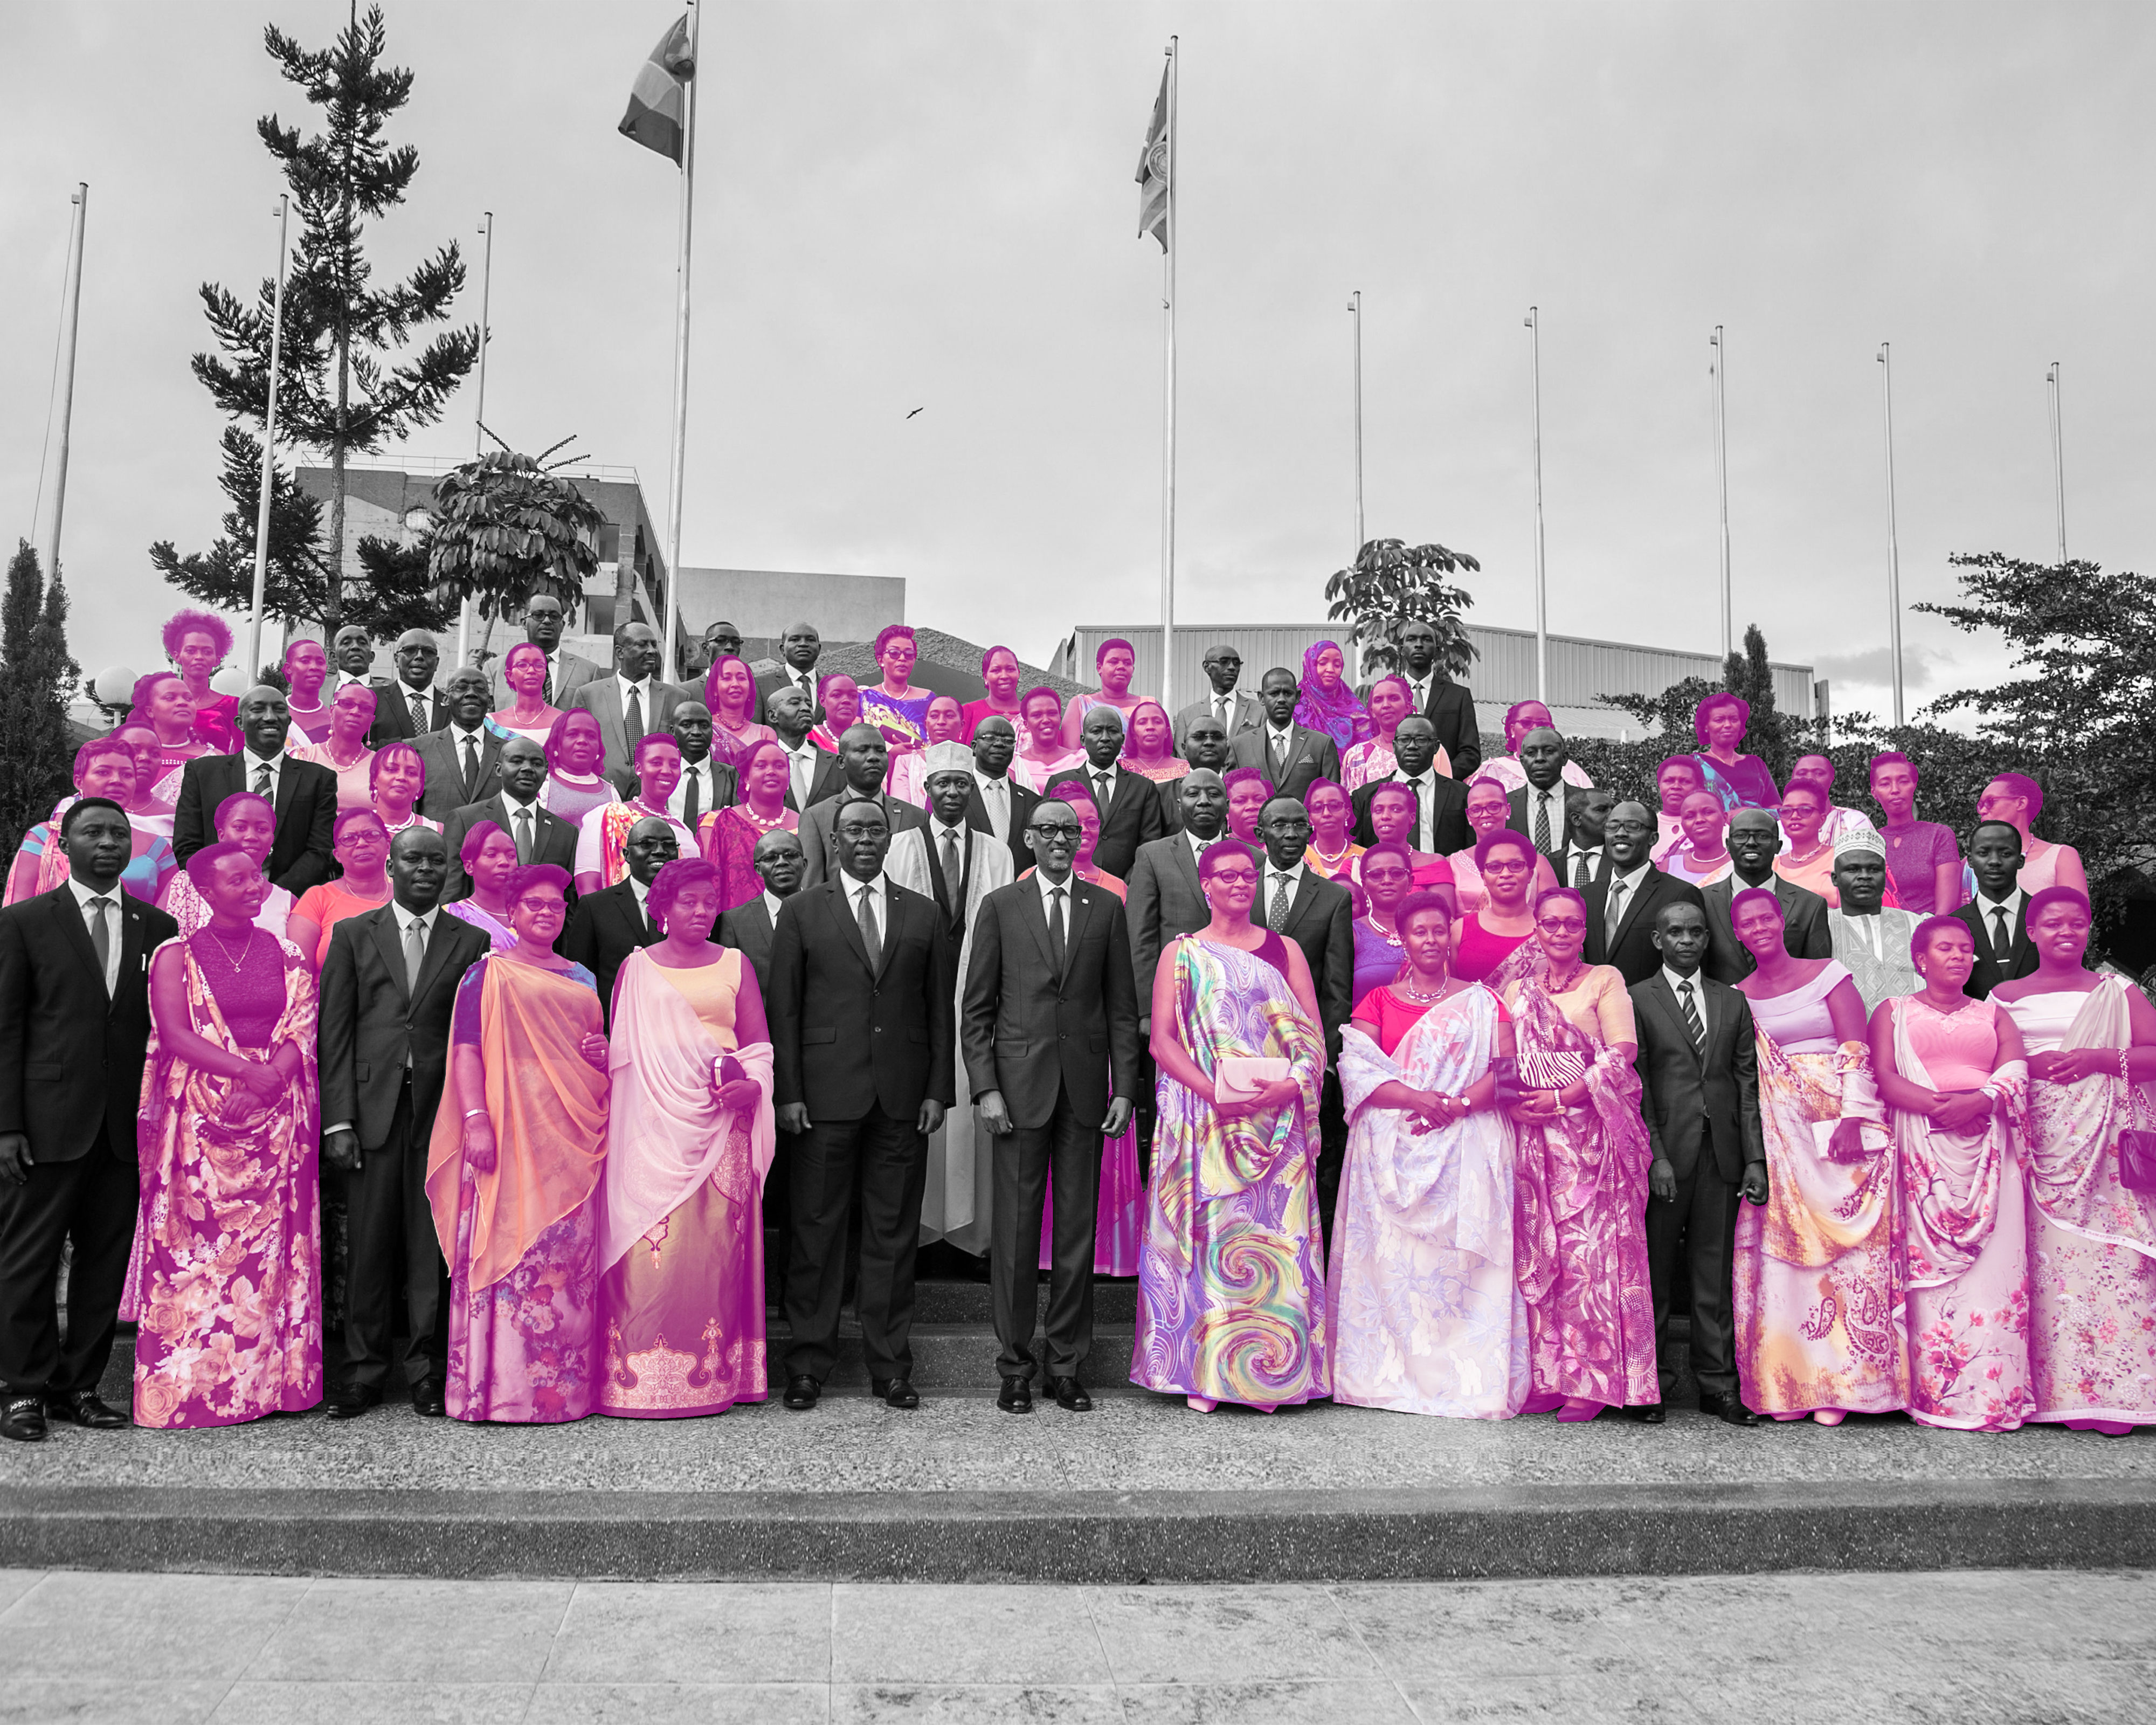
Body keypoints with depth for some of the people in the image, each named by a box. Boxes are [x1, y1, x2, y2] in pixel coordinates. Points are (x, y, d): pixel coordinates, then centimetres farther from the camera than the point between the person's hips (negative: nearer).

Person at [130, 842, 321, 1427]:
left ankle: (274, 1376, 8)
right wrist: (249, 1070, -18)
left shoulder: (287, 956, 11)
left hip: (278, 1115, 2)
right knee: (200, 1242, -3)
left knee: (273, 1243, 2)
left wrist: (266, 1083, -15)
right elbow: (175, 1034, -7)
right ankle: (192, 1385, 5)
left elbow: (305, 1030, 2)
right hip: (200, 1112, -2)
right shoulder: (178, 955, 3)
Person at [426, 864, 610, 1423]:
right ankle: (499, 1385, -3)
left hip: (574, 1135, 5)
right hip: (512, 1131, -5)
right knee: (509, 1243, -8)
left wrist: (605, 1054, 3)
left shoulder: (583, 978, 20)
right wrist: (476, 1120, -16)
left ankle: (567, 1383, 9)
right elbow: (467, 1048, -4)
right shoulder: (489, 972, 5)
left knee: (571, 1251, 3)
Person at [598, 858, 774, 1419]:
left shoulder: (735, 965, 13)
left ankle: (714, 1373, 3)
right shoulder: (636, 968, 12)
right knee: (649, 1243, -7)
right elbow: (619, 1049, 13)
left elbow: (758, 1044, 10)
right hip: (652, 1123, 0)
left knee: (714, 1241, -3)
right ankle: (641, 1376, -2)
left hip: (719, 1121, 1)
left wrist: (752, 1085, -8)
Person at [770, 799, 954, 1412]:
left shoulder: (923, 914, 12)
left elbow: (940, 1009, 10)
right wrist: (788, 1092, -5)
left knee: (894, 1233, 6)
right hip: (827, 1092, -2)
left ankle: (890, 1366, 15)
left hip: (903, 1097, 2)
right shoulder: (802, 911, 6)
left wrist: (938, 1090, 2)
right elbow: (783, 1007, 2)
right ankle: (809, 1363, 14)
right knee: (817, 1229, 3)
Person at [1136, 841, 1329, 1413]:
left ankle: (1269, 1369, 8)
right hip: (1203, 1119, -1)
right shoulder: (1182, 953, 8)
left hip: (1276, 1119, 1)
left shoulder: (1284, 950, 13)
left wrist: (1291, 1086, -13)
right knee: (1207, 1232, -3)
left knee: (1274, 1238, -1)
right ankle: (1201, 1373, 6)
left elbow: (1313, 1034, 7)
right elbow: (1162, 1039, 0)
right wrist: (1213, 1092, -15)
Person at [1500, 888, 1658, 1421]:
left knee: (1591, 1251, -6)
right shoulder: (1517, 989, 16)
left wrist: (1562, 1098, -11)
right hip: (1535, 1137, 3)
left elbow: (1622, 1055, -4)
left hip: (1595, 1133, -3)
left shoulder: (1605, 980, 6)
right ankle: (1548, 1377, 7)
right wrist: (1517, 1104, -6)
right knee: (1539, 1252, 1)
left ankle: (1591, 1381, -1)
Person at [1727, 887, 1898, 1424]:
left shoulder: (1828, 974, 4)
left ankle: (1838, 1378, -1)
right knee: (1779, 1245, -2)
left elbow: (1857, 1050, -3)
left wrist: (1853, 1118, -14)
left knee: (1843, 1243, -7)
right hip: (1772, 1136, 3)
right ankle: (1788, 1382, 1)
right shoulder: (1737, 997, 12)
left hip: (1837, 1127, -2)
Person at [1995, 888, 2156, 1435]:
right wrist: (2028, 1066, -7)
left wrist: (2096, 1058, -9)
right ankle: (2051, 1388, -1)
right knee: (2045, 1258, -5)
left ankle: (2110, 1390, -4)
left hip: (2104, 1144, -1)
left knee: (2107, 1257, -9)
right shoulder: (2005, 997, 13)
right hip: (2037, 1143, 1)